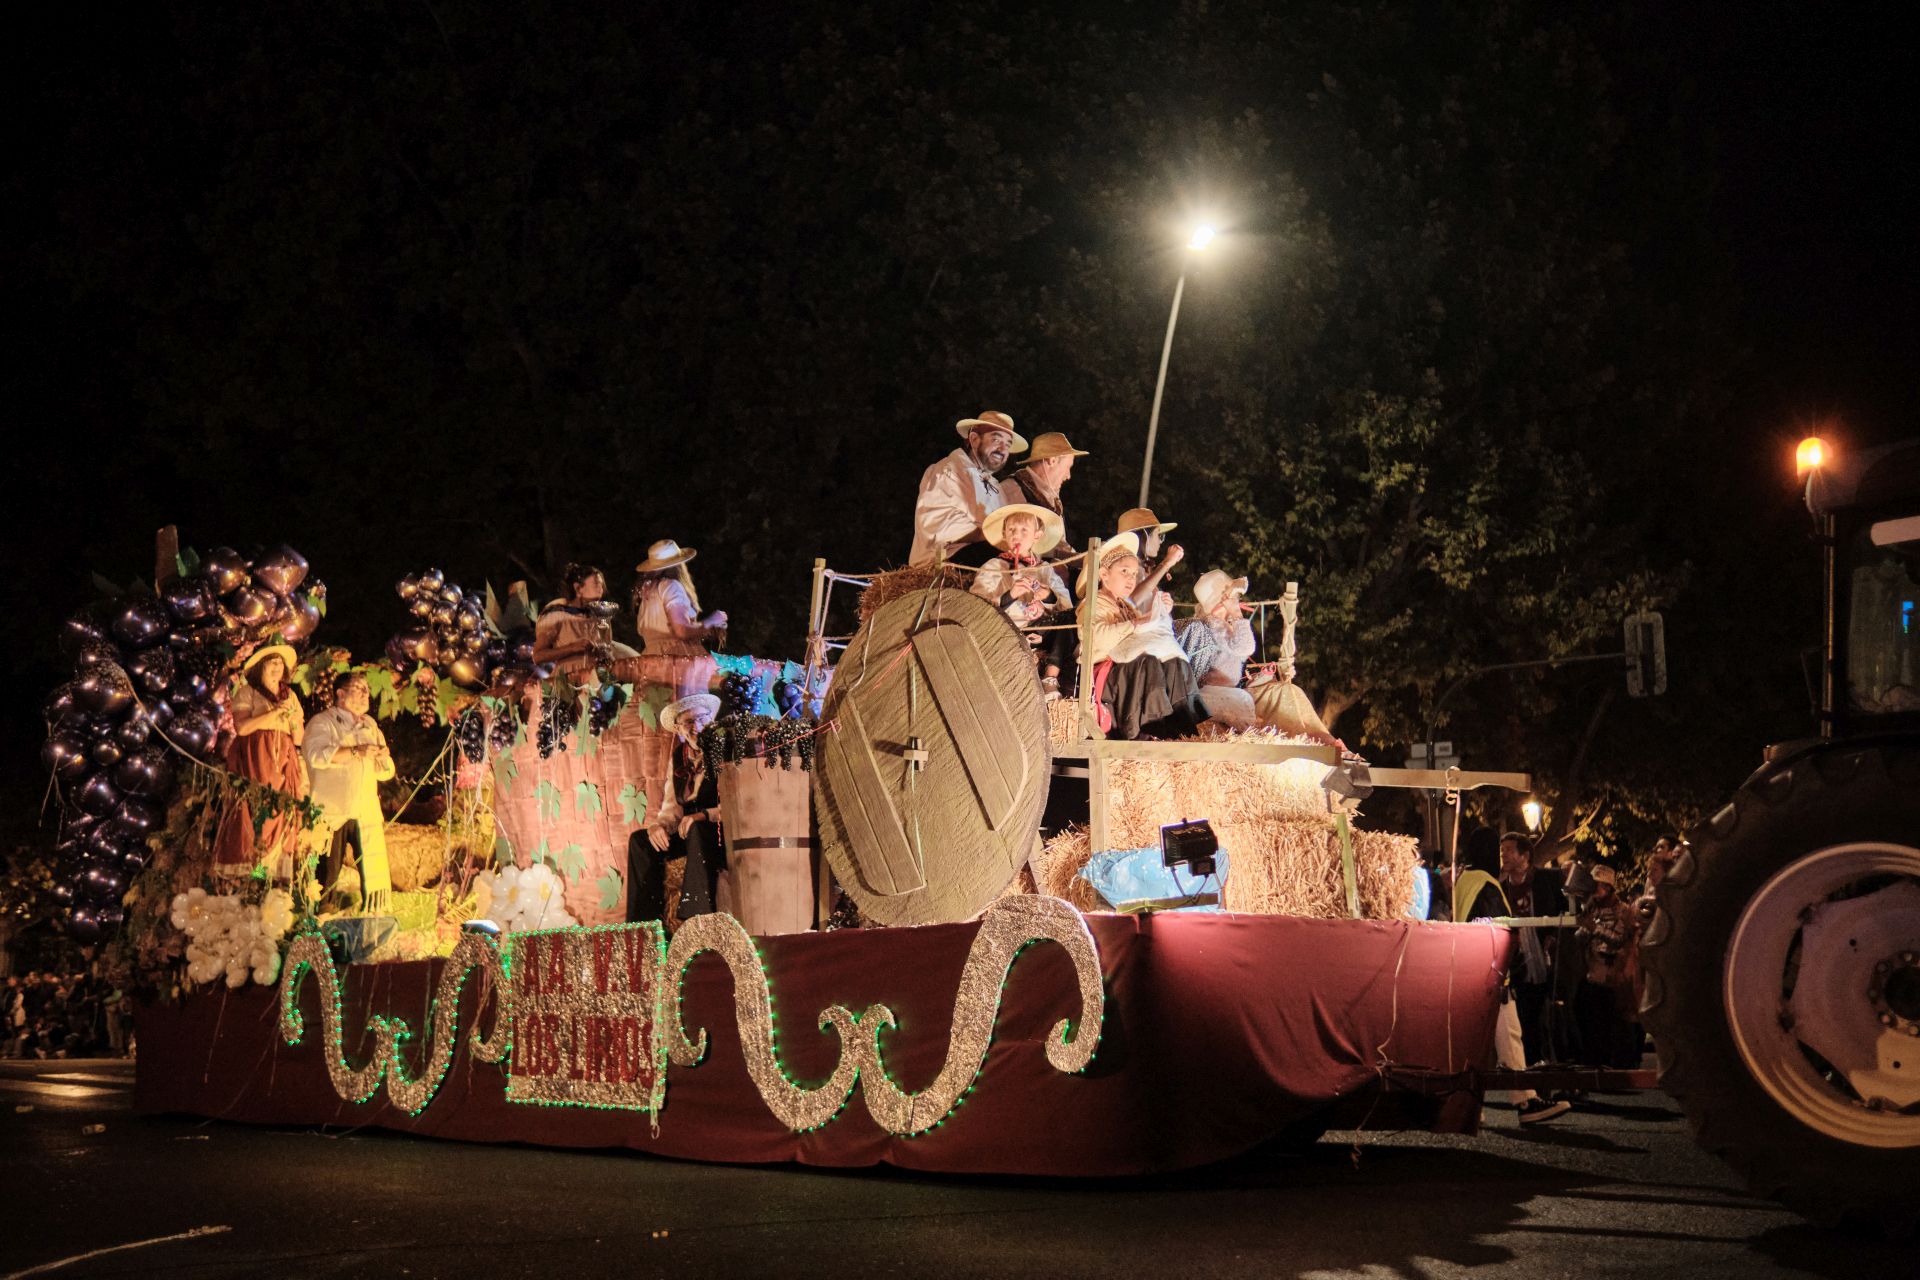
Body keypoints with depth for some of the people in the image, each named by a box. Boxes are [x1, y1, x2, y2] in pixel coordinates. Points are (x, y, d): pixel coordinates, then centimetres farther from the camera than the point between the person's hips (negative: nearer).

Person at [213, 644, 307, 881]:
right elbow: (241, 727, -10)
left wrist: (293, 718, -1)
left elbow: (300, 737, 18)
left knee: (282, 815, -6)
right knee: (254, 812, -14)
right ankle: (249, 877, -16)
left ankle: (275, 873, -9)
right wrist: (274, 713, -11)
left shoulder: (289, 696, 21)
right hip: (255, 760, -5)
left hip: (284, 761, 5)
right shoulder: (247, 692, 6)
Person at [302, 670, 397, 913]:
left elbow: (386, 772, 22)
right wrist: (356, 752, -20)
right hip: (333, 813, -5)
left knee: (376, 876, -1)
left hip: (367, 813, 5)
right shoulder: (323, 722, 2)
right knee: (326, 877, -4)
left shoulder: (370, 726, 21)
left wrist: (383, 759, -1)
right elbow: (317, 755, -18)